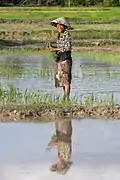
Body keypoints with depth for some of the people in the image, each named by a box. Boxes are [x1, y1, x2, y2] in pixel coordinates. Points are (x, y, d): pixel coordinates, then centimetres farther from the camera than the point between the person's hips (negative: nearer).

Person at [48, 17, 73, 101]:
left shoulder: (67, 35, -11)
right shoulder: (59, 35, 14)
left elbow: (67, 48, -17)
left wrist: (55, 49, -14)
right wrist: (53, 47, 1)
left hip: (65, 58, -9)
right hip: (59, 59, 9)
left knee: (66, 79, -8)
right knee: (61, 78, 12)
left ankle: (67, 98, -6)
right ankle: (65, 96, 21)